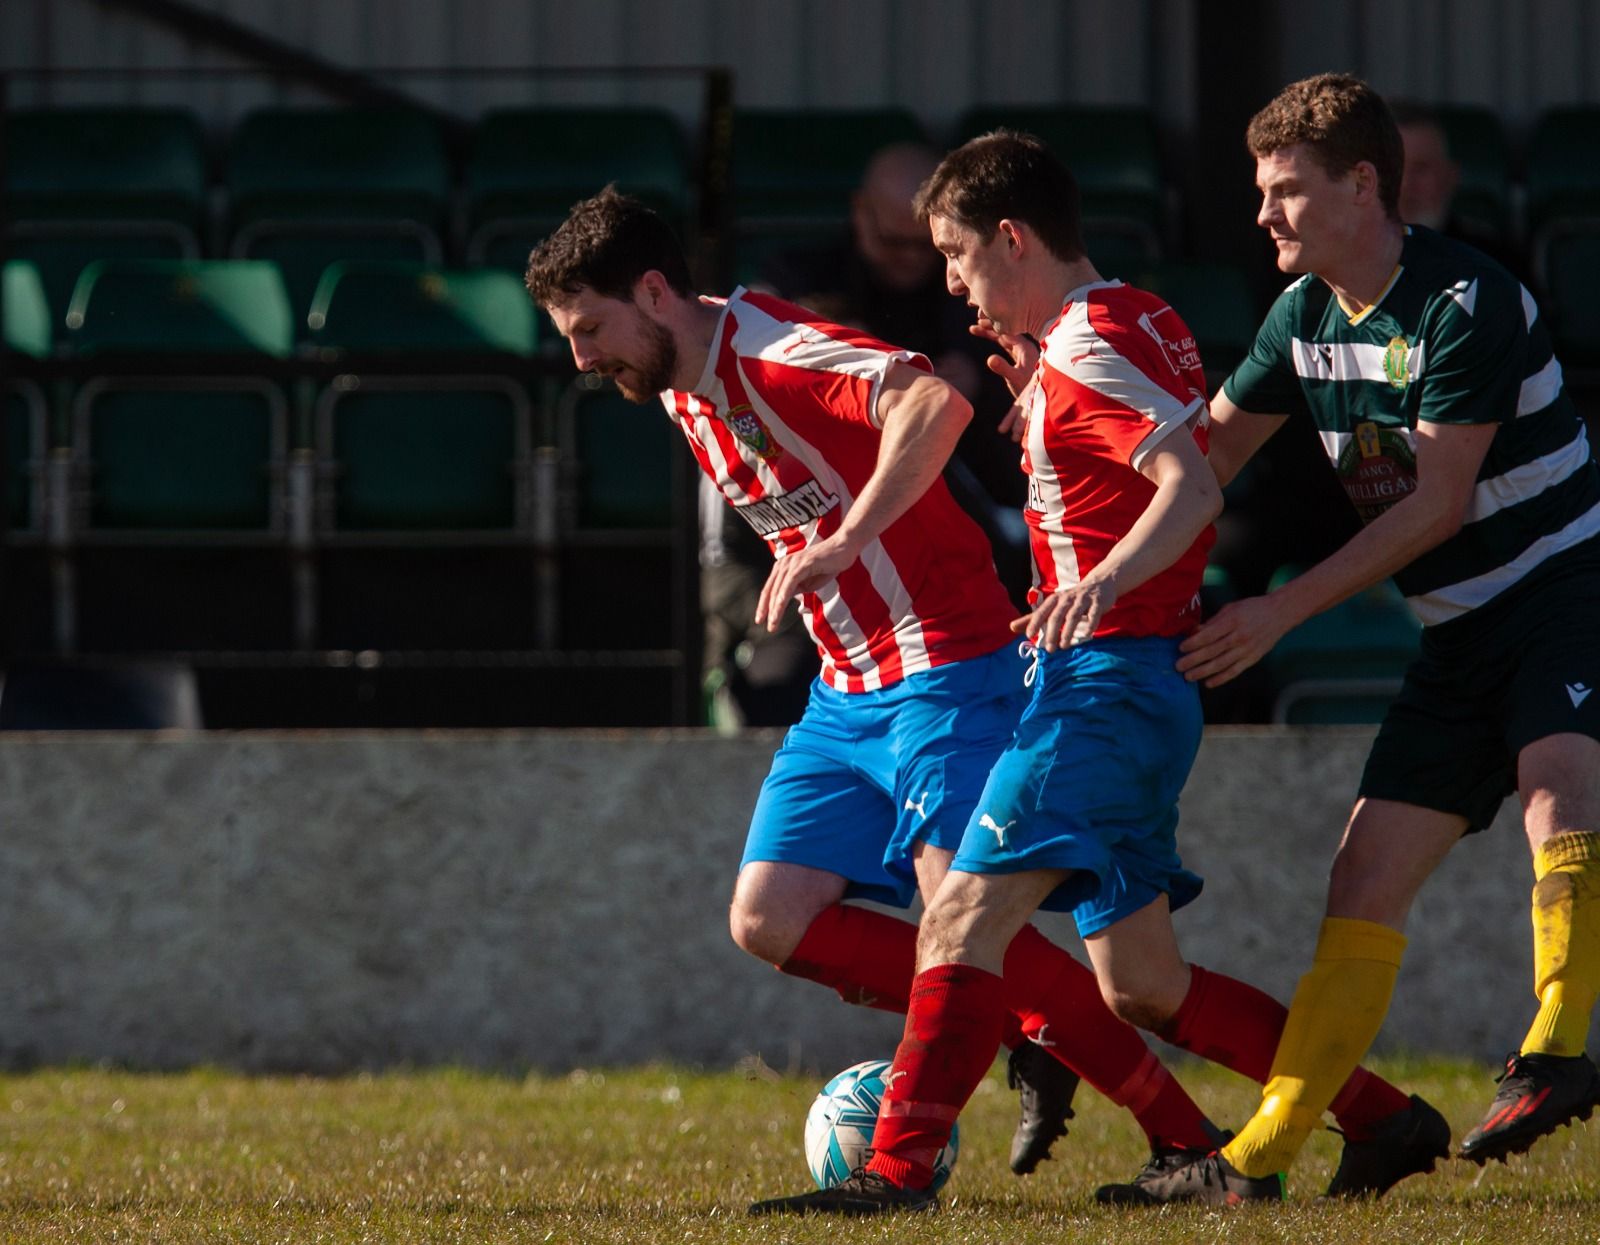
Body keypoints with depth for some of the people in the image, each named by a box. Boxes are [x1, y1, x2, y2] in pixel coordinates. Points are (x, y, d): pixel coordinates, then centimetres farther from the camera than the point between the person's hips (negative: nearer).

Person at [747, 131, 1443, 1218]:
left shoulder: (1087, 346, -12)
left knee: (965, 916, -19)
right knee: (1139, 985, 13)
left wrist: (1102, 581, -39)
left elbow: (1193, 486, -24)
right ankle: (1382, 1119, 15)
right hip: (1132, 685, 10)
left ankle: (899, 1171, -26)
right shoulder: (1136, 322, 17)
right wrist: (1037, 401, 15)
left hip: (1105, 680, -10)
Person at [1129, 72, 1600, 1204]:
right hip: (1463, 632, 7)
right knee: (1369, 875, 0)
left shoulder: (1467, 303, -17)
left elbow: (1437, 503, -18)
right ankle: (1262, 1153, 0)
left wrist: (1283, 613, -17)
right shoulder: (1307, 318, 7)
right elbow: (1206, 453, 17)